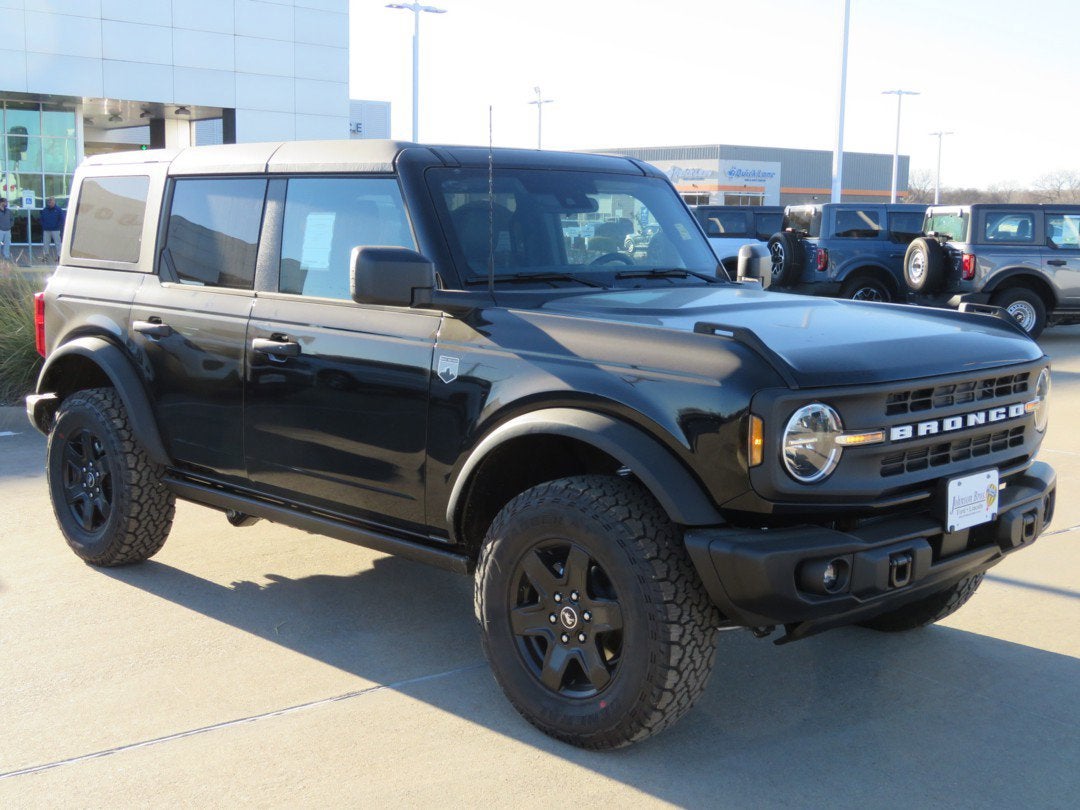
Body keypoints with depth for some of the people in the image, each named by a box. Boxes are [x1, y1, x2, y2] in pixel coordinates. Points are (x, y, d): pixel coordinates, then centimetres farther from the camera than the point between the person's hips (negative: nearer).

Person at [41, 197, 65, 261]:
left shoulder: (58, 210, -1)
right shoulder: (44, 210, 9)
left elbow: (62, 219, -2)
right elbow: (42, 219, 15)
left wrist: (58, 226, -8)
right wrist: (44, 227, 3)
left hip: (55, 230, -3)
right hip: (46, 230, 3)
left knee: (57, 243, -3)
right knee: (46, 243, 7)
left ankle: (59, 255, -1)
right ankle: (46, 255, 15)